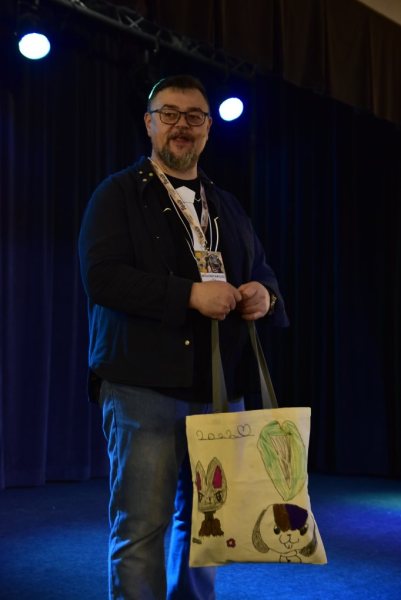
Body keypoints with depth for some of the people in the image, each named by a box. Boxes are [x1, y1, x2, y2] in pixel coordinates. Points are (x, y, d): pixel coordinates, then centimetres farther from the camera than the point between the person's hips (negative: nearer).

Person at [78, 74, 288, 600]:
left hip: (222, 387, 6)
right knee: (141, 528, -4)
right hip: (144, 384, -5)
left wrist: (264, 296, -2)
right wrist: (190, 294, -19)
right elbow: (101, 275, -12)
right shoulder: (118, 194, 2)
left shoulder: (227, 207, 20)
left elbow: (263, 277, 24)